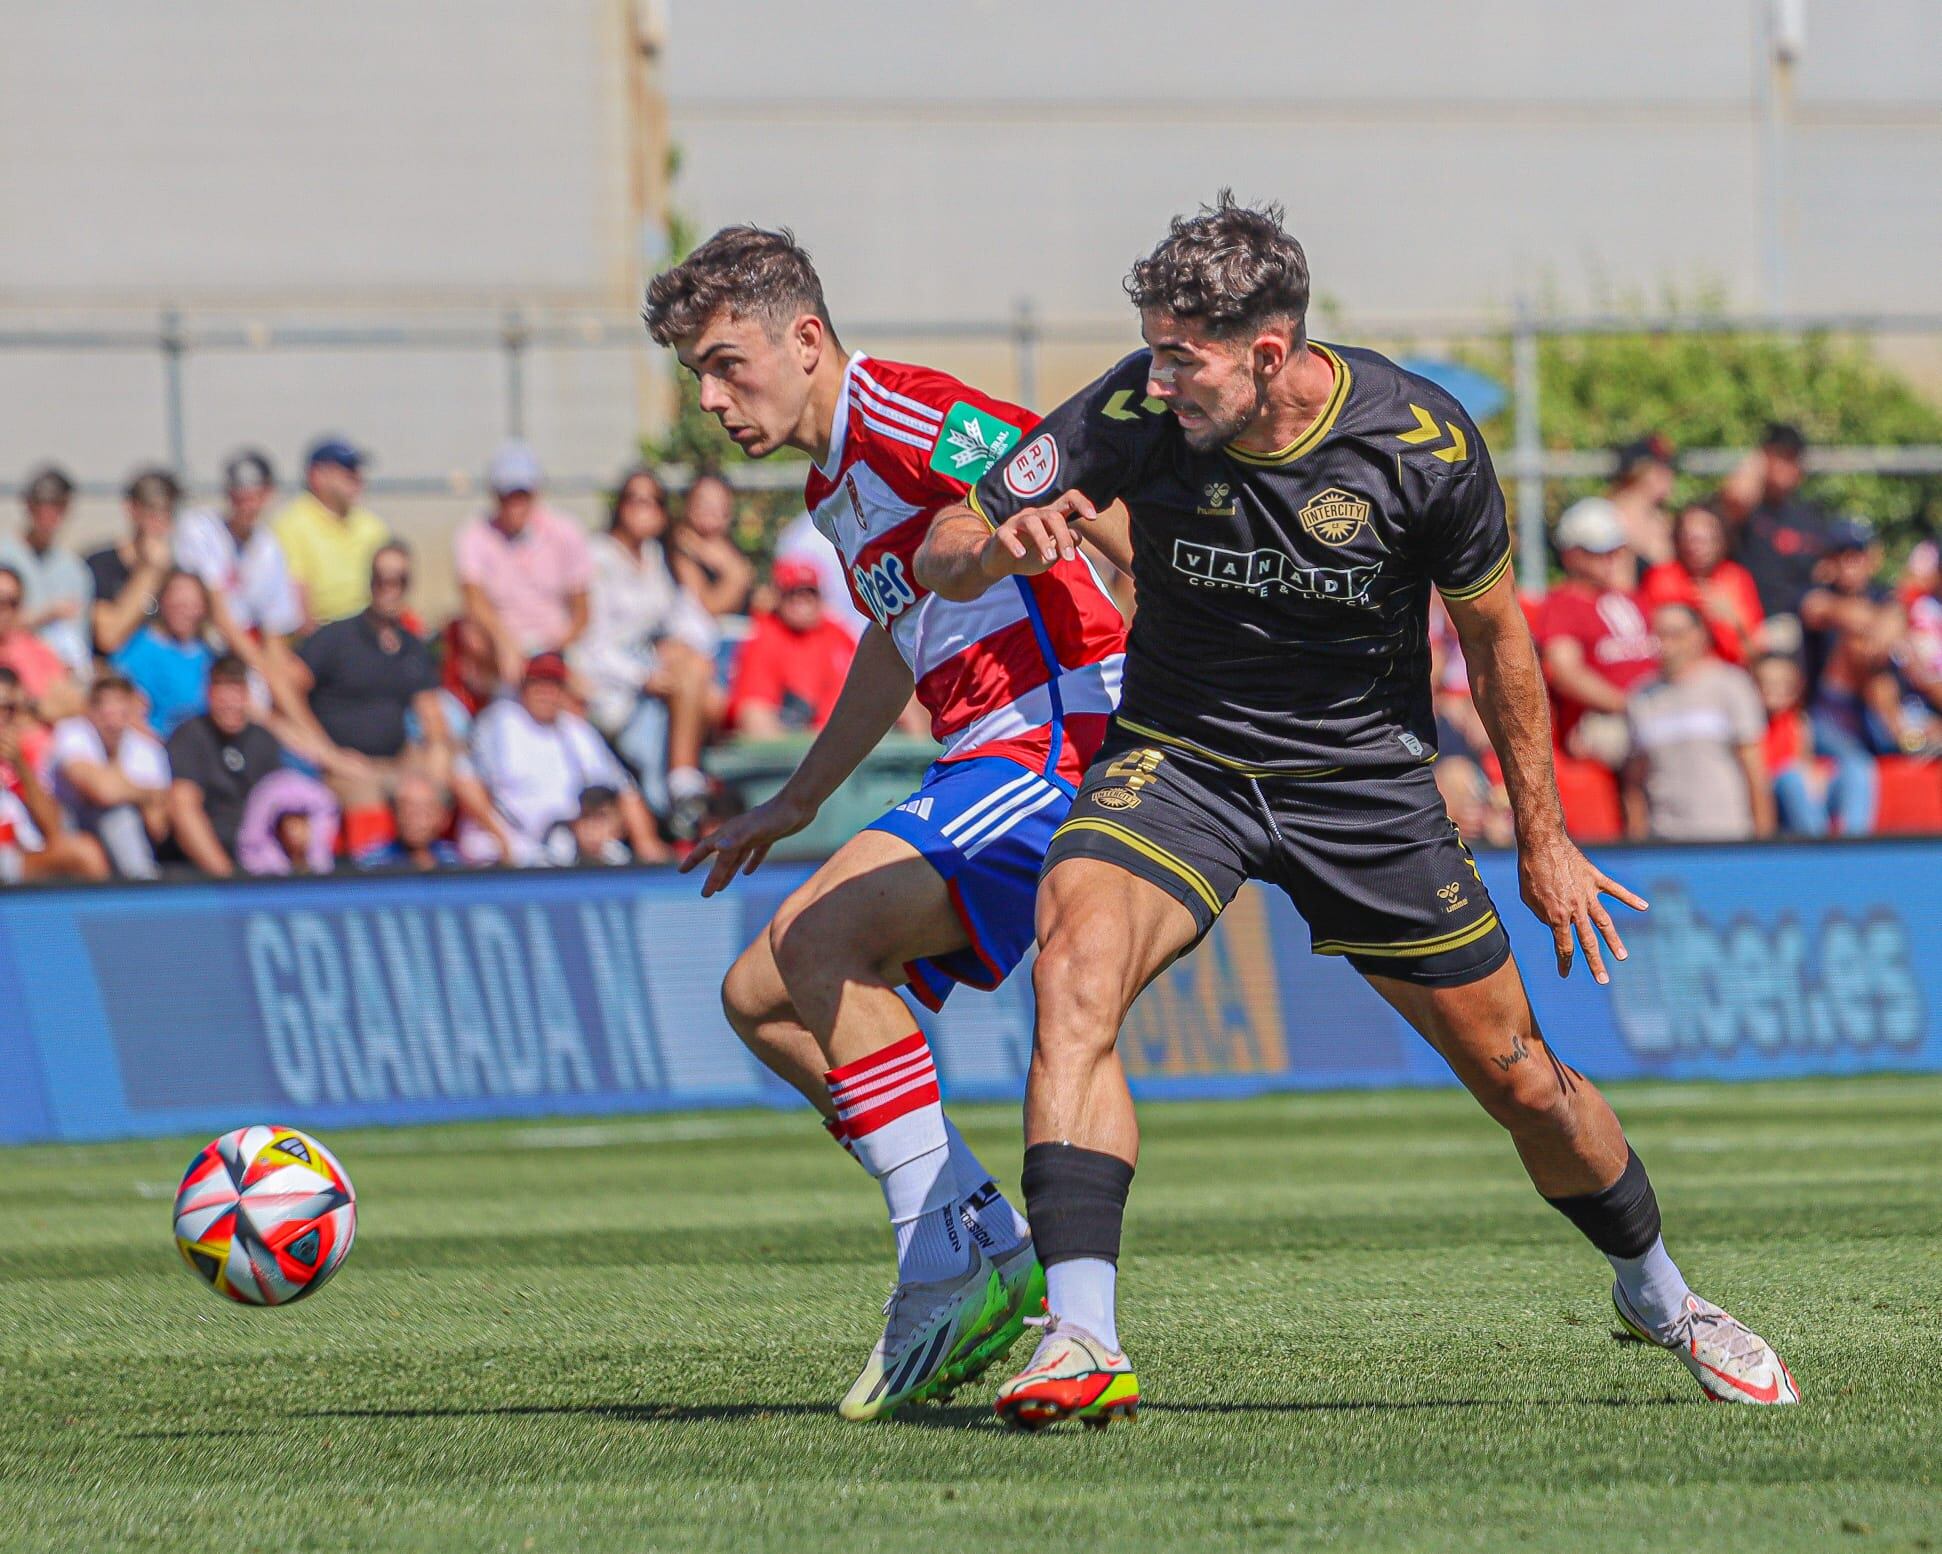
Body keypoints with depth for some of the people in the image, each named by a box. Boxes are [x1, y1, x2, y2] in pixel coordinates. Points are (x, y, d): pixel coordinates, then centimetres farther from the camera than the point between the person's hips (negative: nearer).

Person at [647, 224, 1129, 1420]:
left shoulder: (901, 418, -11)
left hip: (1062, 737, -10)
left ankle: (954, 1266, -21)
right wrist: (794, 805, 42)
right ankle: (994, 1252, 3)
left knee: (821, 937, -24)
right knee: (762, 996, 6)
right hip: (988, 762, 10)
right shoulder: (835, 482, 20)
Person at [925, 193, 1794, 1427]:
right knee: (1076, 969, -29)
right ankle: (1081, 1342, -33)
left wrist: (1543, 840, 5)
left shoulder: (1424, 444, -20)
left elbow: (1494, 630, -3)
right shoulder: (1133, 416, -19)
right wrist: (995, 547, -39)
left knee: (1518, 1076, 6)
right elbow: (940, 562, -14)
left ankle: (1657, 1293, 35)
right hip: (1179, 757, 0)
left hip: (1364, 774, 0)